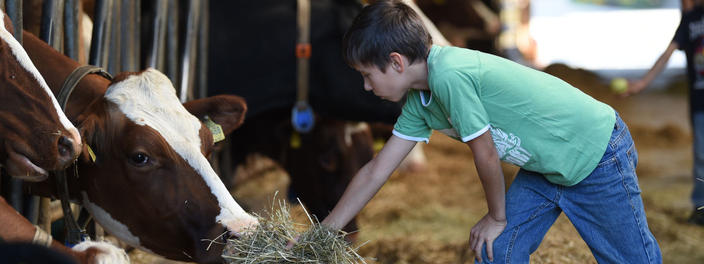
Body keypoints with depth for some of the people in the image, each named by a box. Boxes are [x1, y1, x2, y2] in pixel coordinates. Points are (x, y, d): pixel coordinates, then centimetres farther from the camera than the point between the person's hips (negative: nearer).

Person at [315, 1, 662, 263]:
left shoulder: (450, 75, -30)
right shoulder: (419, 103, -1)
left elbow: (486, 154, -22)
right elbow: (376, 171, 6)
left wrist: (497, 217, -5)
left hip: (597, 154, -8)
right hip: (546, 166, 9)